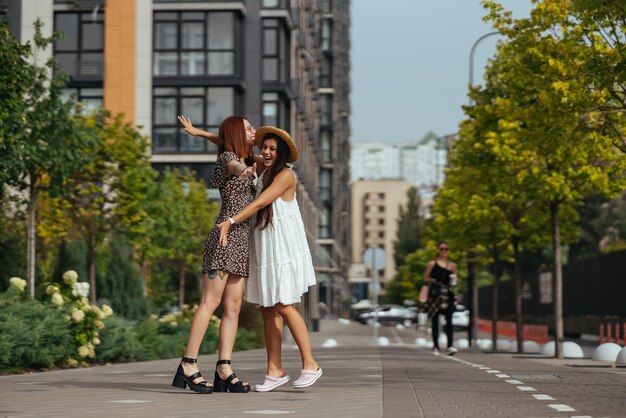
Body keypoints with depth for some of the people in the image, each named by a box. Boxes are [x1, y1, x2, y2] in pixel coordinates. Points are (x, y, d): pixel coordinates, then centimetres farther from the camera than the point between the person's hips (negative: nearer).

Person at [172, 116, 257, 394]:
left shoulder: (246, 162, 22)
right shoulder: (228, 157, -3)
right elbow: (232, 165, -30)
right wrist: (244, 169, -53)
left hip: (241, 240, 9)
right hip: (224, 236, -9)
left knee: (233, 306, 1)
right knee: (210, 301, -13)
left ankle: (224, 370, -2)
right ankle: (188, 366, -14)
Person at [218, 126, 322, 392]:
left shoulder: (285, 175, -10)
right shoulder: (260, 169, 12)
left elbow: (260, 203, -18)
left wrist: (231, 222, -20)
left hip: (286, 249, -7)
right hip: (265, 250, 7)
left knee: (284, 307, -10)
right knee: (268, 309, 4)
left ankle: (310, 365, 0)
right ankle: (275, 370, 6)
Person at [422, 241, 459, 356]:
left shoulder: (452, 265, 11)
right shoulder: (432, 264, 6)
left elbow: (454, 280, 17)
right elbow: (425, 278, 7)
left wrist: (454, 282, -5)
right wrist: (432, 280, -13)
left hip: (447, 294, 1)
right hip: (435, 293, -1)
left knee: (449, 319, -11)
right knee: (435, 320, 5)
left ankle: (450, 346, -18)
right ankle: (435, 345, 16)